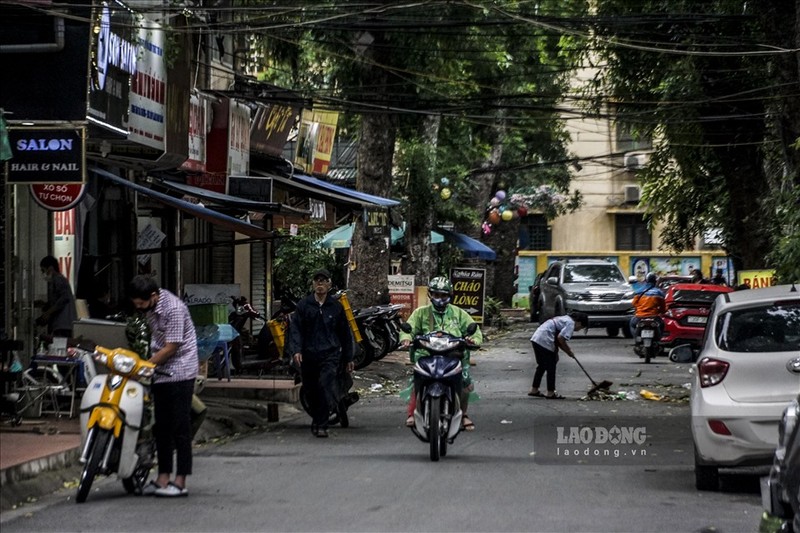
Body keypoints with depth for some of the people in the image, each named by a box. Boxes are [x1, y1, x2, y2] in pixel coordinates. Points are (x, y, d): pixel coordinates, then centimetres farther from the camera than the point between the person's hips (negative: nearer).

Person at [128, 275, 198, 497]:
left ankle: (180, 481, -5)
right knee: (161, 426, 10)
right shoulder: (150, 308, 6)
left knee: (180, 427, -7)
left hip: (179, 370, -9)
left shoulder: (173, 308, -21)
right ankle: (163, 478, 16)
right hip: (160, 371, 9)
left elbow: (171, 347, -20)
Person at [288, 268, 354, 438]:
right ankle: (317, 422, 26)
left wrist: (348, 358, 16)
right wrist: (296, 350, -15)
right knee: (312, 392, 7)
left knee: (326, 386, -19)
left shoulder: (336, 306, 9)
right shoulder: (303, 305, 6)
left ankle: (320, 425, -18)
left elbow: (345, 333, 15)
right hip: (309, 354, 1)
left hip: (330, 354, -1)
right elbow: (295, 328, 1)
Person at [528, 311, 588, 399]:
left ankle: (534, 389, 25)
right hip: (544, 341, -10)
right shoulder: (571, 323, -6)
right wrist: (568, 351, -5)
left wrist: (568, 350, 15)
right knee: (551, 368, 0)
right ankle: (550, 393, 4)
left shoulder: (564, 319, 23)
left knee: (542, 366, 19)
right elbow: (560, 338, -18)